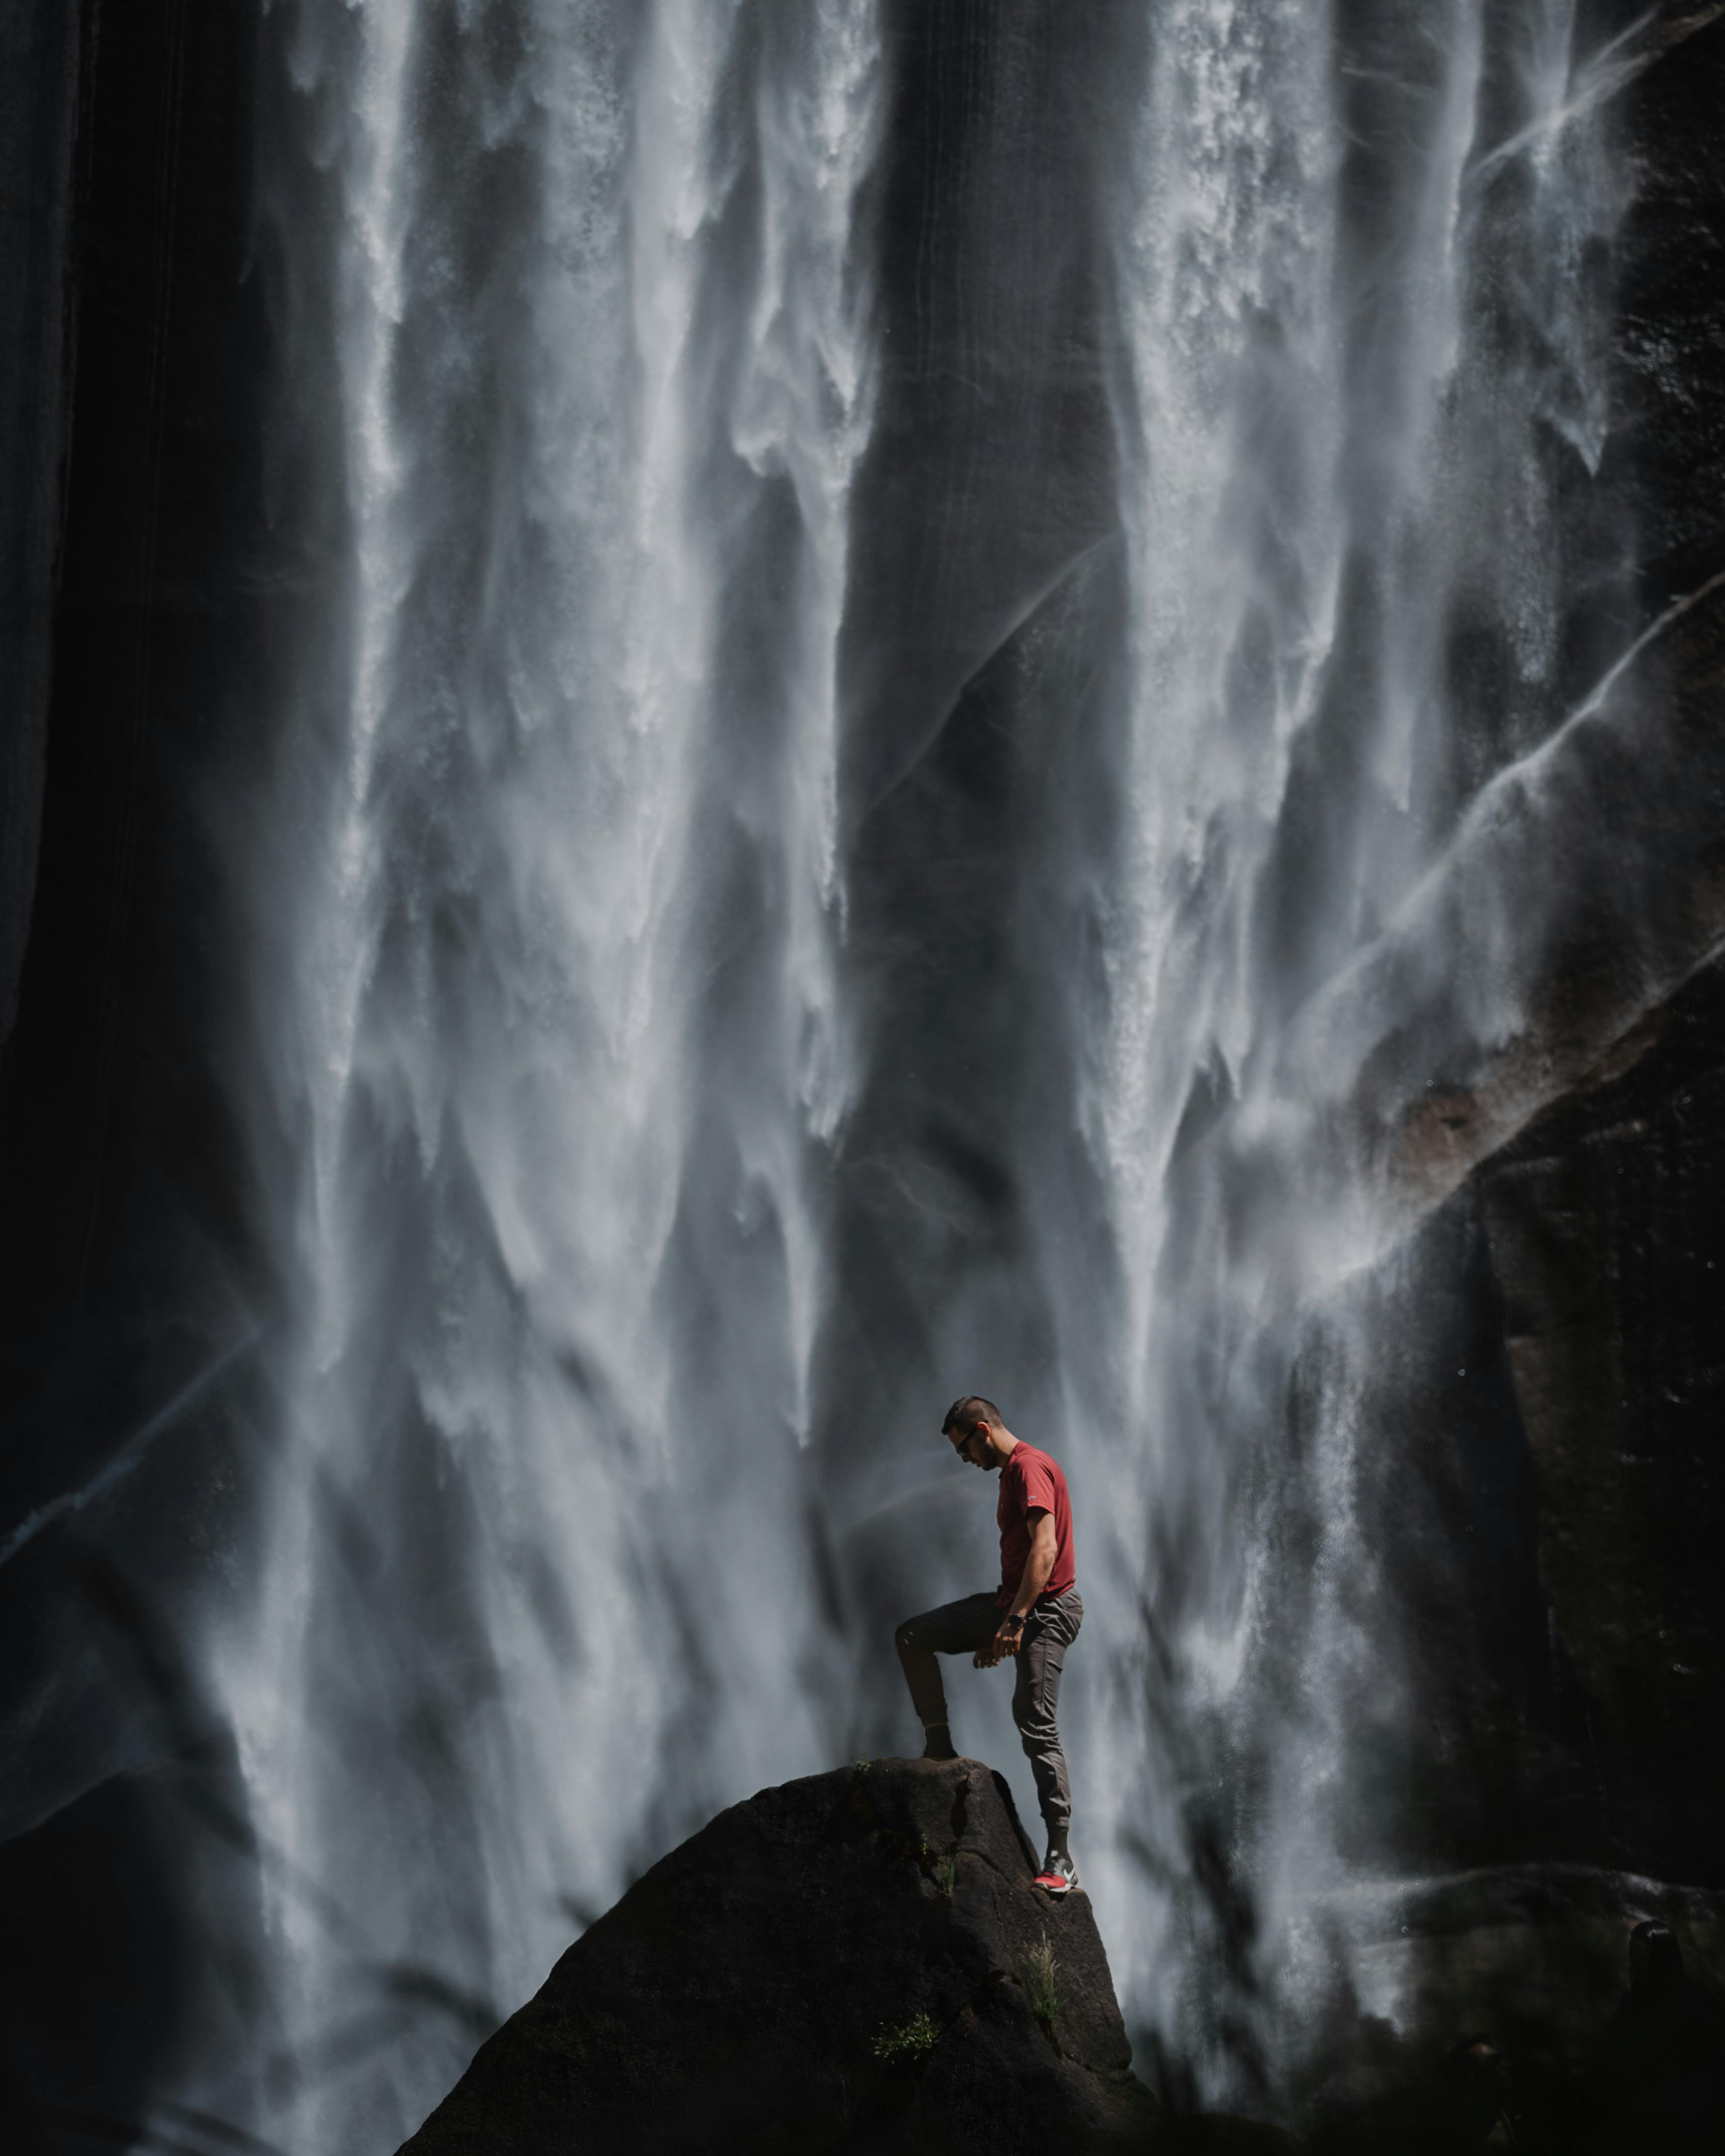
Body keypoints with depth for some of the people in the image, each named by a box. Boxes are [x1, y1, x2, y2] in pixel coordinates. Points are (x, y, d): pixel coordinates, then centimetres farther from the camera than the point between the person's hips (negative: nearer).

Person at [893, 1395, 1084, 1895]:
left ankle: (1061, 1860, -12)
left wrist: (1015, 1621, -29)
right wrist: (996, 1627, 27)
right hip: (1013, 1603, 10)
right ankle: (939, 1746, 8)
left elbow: (1045, 1549, -24)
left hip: (1047, 1609, -10)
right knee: (912, 1636, 9)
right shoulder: (1010, 1472, 18)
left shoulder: (1030, 1468, -13)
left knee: (1036, 1727, -13)